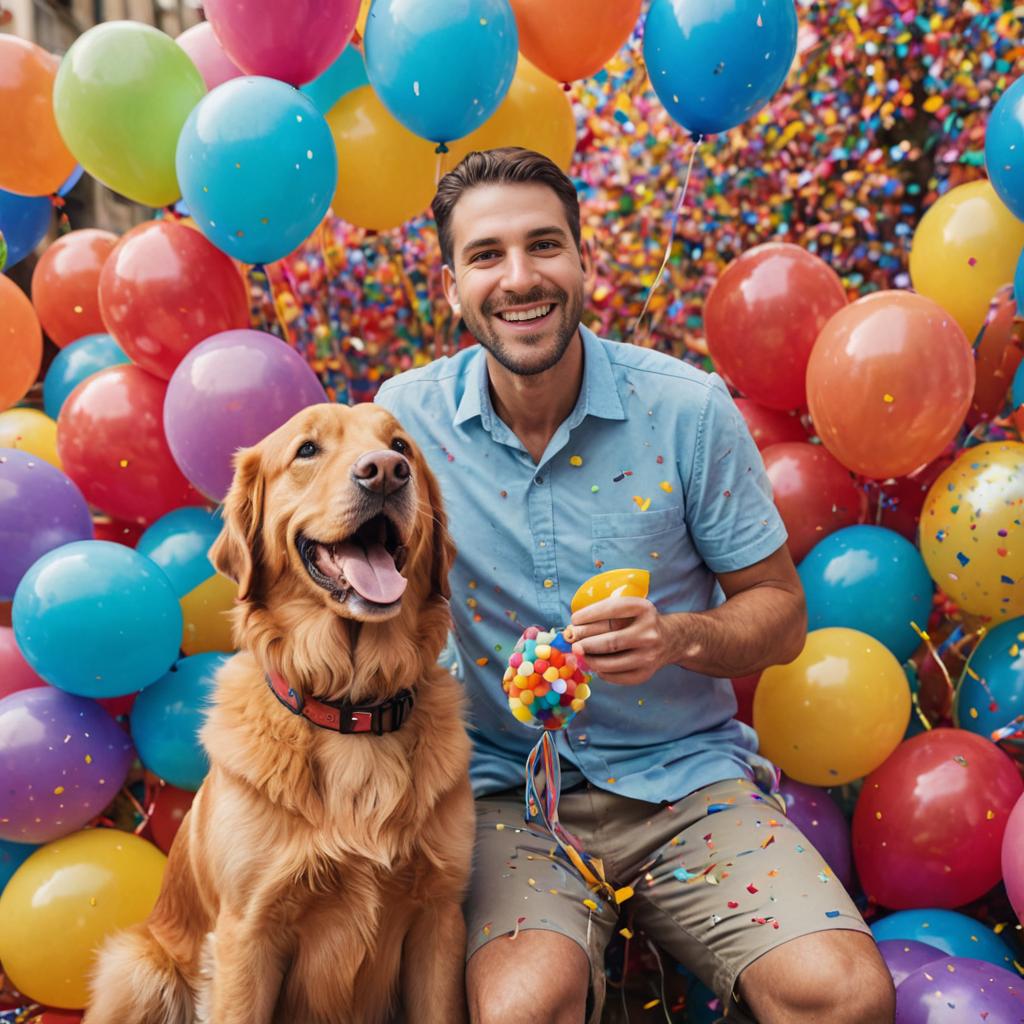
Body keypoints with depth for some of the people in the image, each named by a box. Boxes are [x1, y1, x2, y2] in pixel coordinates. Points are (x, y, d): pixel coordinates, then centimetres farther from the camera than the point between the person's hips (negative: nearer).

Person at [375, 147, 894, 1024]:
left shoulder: (689, 408, -6)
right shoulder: (406, 416, -4)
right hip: (512, 790, -1)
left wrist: (679, 637, -20)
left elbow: (780, 612, 2)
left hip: (689, 777, 1)